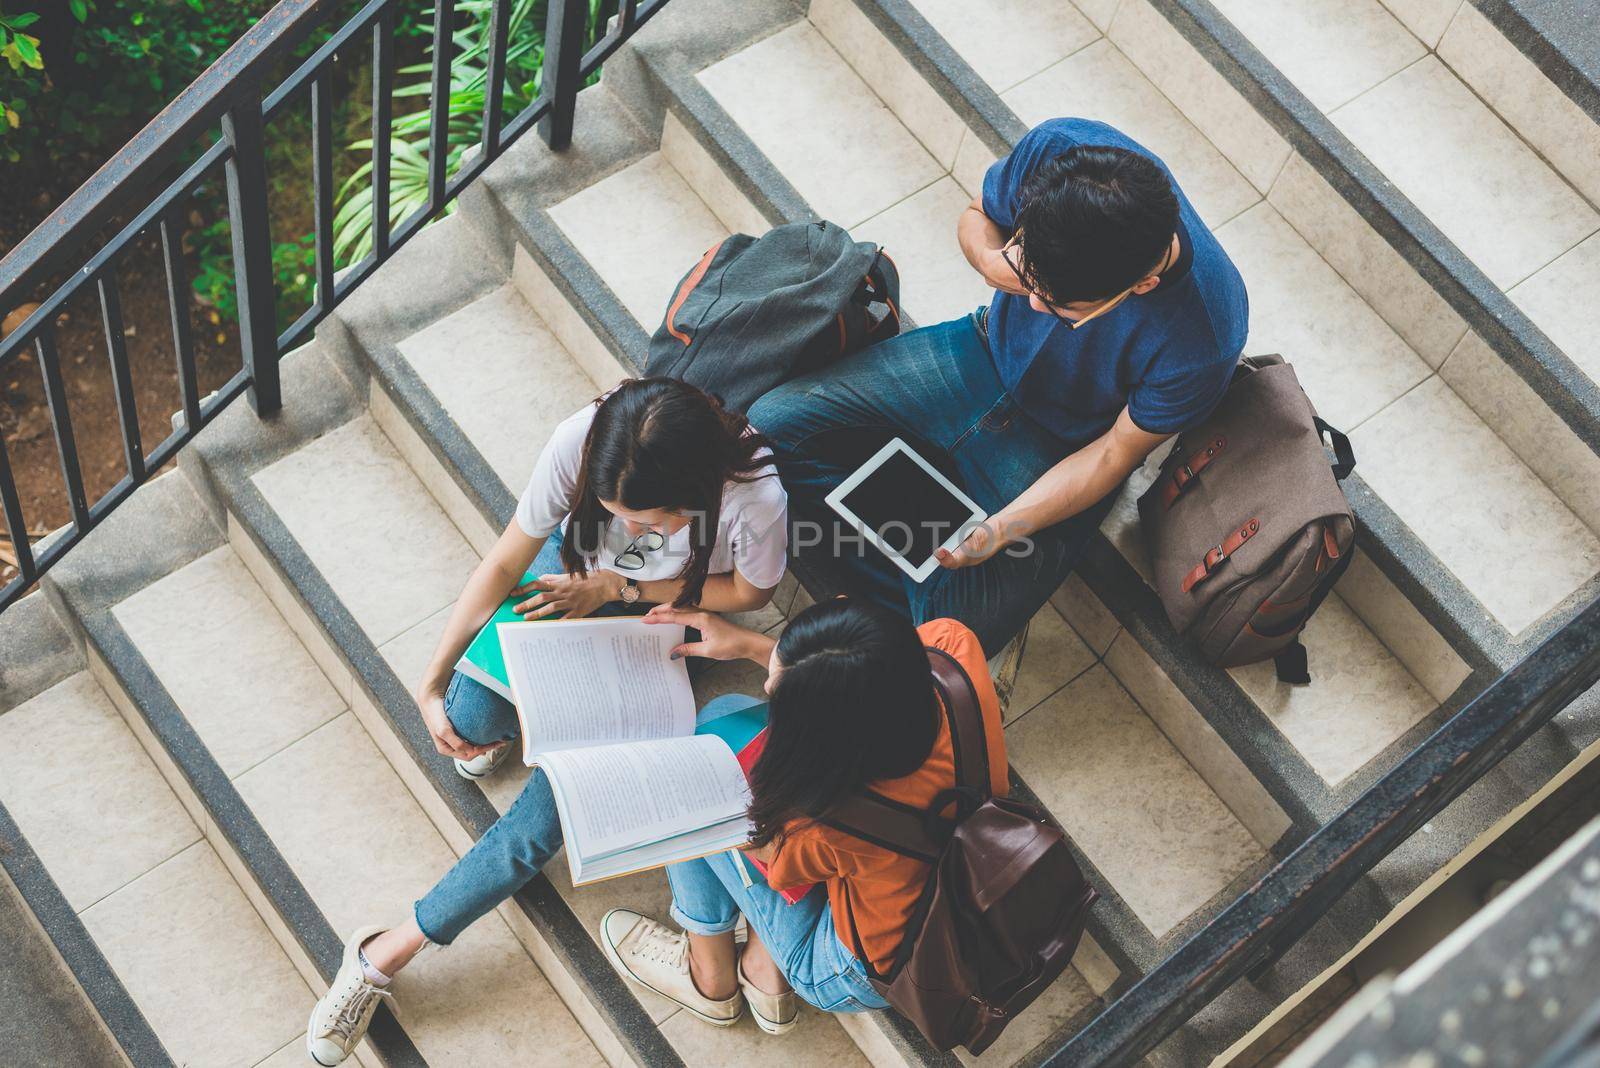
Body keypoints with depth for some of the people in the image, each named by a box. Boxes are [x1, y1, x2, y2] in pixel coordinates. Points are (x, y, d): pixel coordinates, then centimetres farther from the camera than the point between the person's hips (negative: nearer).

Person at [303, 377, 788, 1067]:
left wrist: (617, 587, -19)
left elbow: (750, 593, -13)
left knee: (550, 810, -13)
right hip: (574, 572, 2)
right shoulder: (579, 443, -33)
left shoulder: (755, 497, -38)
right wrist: (432, 684, -19)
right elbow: (505, 564, -17)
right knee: (474, 715, -20)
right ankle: (497, 720, 20)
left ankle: (388, 954, 0)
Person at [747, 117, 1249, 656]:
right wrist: (992, 259, -30)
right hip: (988, 350, 4)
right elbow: (976, 217, -5)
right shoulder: (1055, 149, -29)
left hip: (1064, 451, -4)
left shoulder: (1202, 341, -37)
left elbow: (1118, 450, -18)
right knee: (769, 427, -9)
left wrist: (1000, 531, -29)